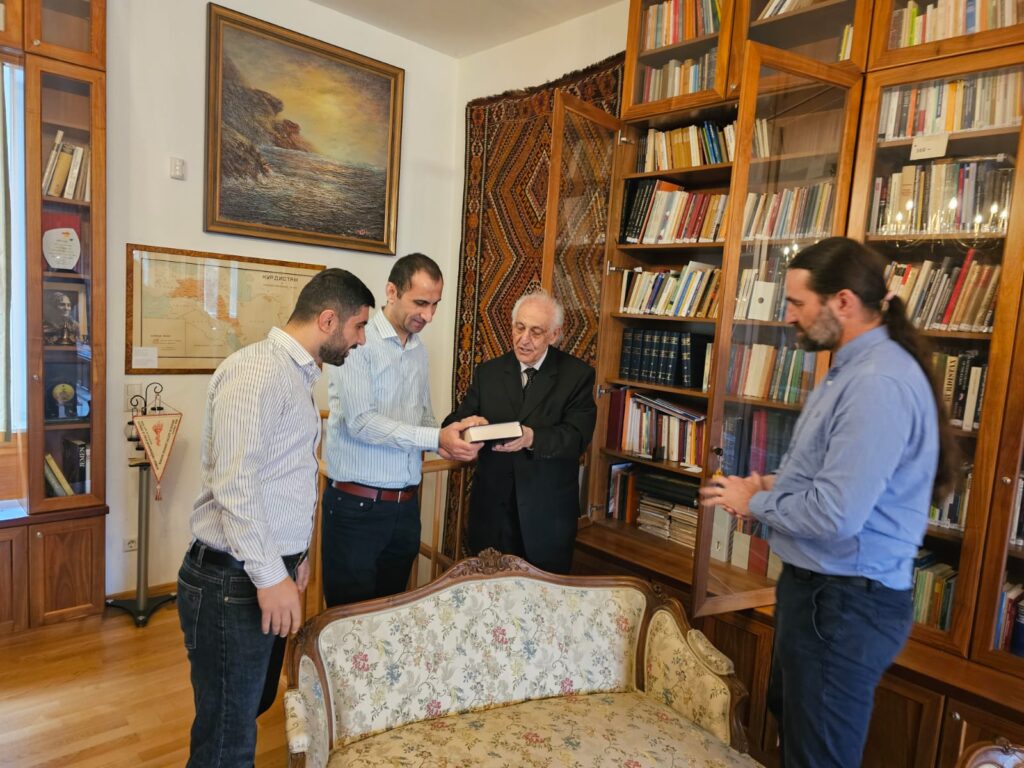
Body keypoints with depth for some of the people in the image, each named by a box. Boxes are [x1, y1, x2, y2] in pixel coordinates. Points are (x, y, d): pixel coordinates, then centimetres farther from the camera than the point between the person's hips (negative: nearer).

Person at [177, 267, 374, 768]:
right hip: (234, 581, -9)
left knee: (254, 704, 21)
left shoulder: (297, 374, 14)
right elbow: (234, 485, -24)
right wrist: (270, 576, -21)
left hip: (271, 574, 9)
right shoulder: (255, 371, -18)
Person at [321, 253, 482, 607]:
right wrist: (436, 438, -22)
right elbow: (360, 422, -19)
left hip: (405, 504, 6)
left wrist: (447, 443, -4)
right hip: (356, 505, -6)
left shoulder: (419, 350, 10)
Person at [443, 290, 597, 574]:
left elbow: (577, 435, -13)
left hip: (548, 516, -2)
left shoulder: (577, 374, -3)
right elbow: (458, 419, 0)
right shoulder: (488, 372, 6)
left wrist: (533, 438, -32)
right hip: (492, 509, 2)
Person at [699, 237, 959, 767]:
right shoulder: (855, 368, 9)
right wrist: (772, 486, 3)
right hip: (819, 586, 10)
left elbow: (836, 515, -30)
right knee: (789, 717, 28)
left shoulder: (879, 383, -25)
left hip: (845, 602, -10)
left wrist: (755, 502, -12)